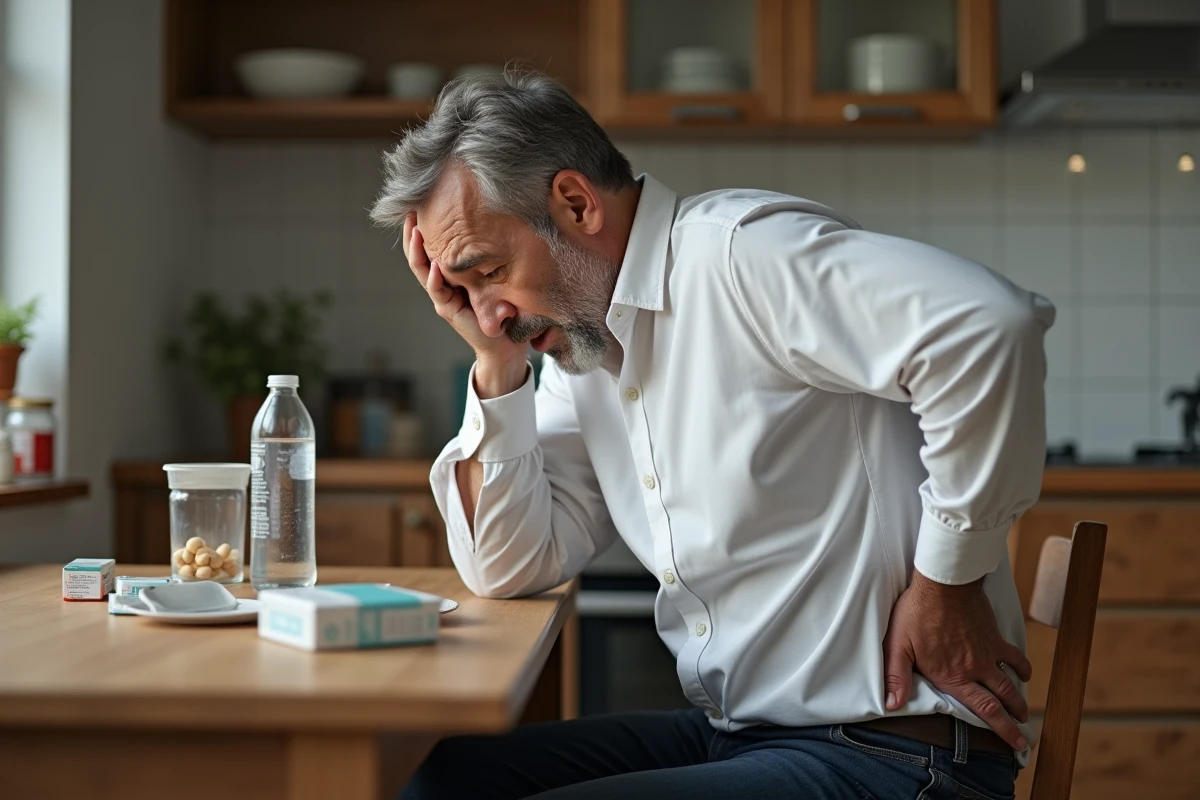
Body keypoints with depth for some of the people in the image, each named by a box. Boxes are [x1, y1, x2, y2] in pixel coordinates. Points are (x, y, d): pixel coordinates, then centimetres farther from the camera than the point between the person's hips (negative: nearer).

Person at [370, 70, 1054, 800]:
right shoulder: (582, 344, 12)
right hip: (733, 734, 8)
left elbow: (988, 323, -29)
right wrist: (496, 361, 1)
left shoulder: (740, 249, -15)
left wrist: (947, 584, -21)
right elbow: (511, 570, 9)